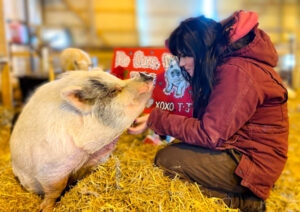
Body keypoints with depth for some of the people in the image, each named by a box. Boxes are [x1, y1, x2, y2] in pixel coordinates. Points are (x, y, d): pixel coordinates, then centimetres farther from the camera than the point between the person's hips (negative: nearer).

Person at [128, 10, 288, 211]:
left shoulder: (236, 72, -22)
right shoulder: (225, 65, 8)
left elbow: (210, 135, -24)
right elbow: (208, 122, 9)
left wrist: (157, 119, -19)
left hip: (252, 161, -10)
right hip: (235, 147, 10)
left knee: (166, 159, -15)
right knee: (172, 149, 4)